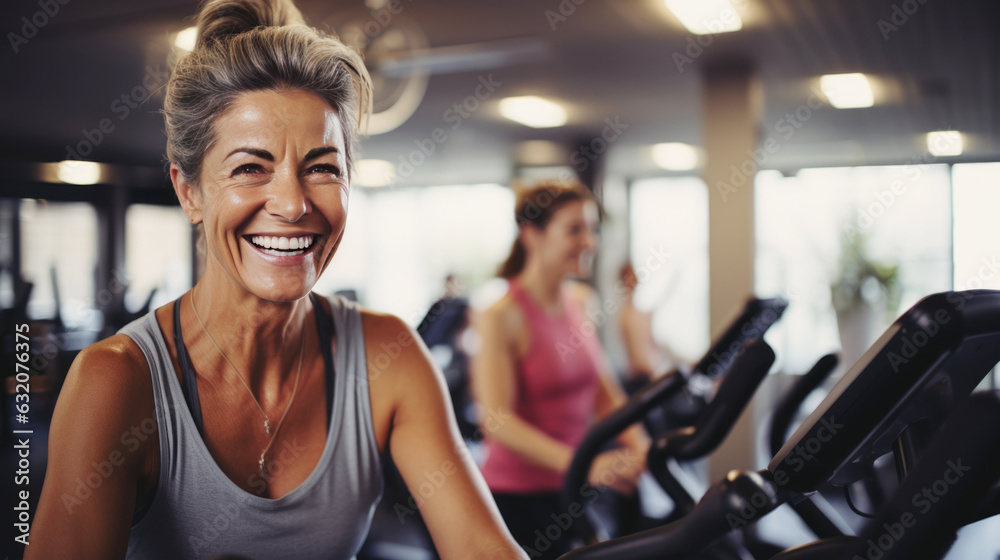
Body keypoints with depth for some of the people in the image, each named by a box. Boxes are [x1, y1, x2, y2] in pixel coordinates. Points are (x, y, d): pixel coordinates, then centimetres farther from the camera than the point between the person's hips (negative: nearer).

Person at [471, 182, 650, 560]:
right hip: (518, 496, -6)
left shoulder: (580, 303, 6)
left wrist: (639, 447, -8)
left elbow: (604, 391, 10)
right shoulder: (502, 316, -15)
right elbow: (498, 421, -22)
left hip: (576, 491, 7)